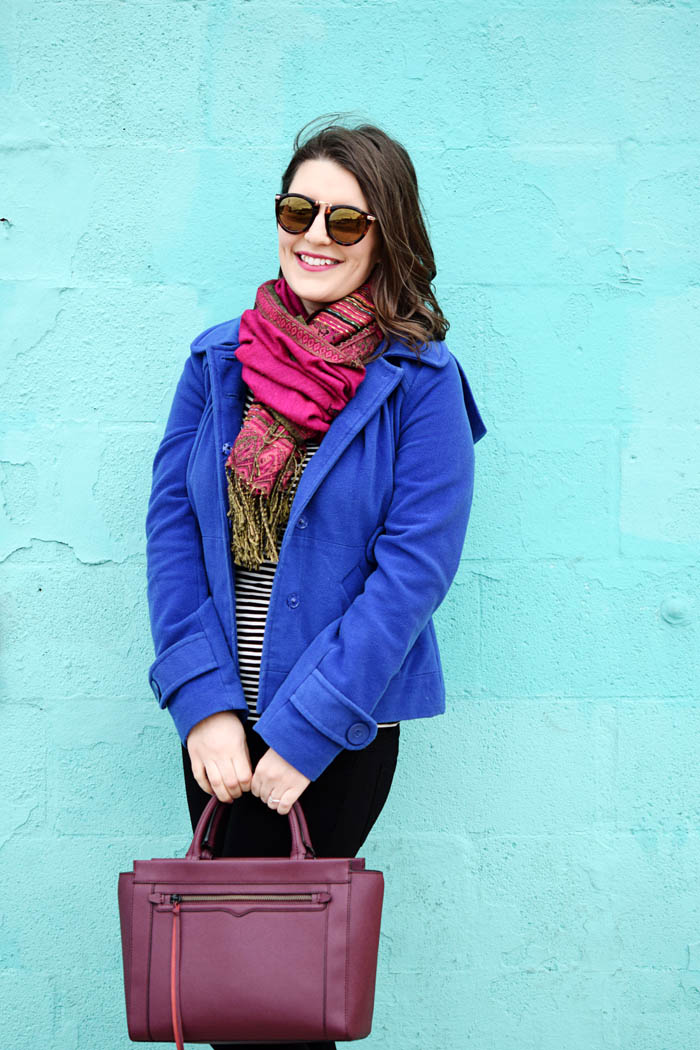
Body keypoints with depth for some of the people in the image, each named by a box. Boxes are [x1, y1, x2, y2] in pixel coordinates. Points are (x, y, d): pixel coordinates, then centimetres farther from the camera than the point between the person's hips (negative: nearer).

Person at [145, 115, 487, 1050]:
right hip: (221, 719, 4)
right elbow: (171, 524, -1)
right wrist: (204, 703, -11)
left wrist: (305, 730, -17)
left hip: (345, 727, -3)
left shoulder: (421, 383, -10)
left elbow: (416, 567, -15)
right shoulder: (218, 360, 1)